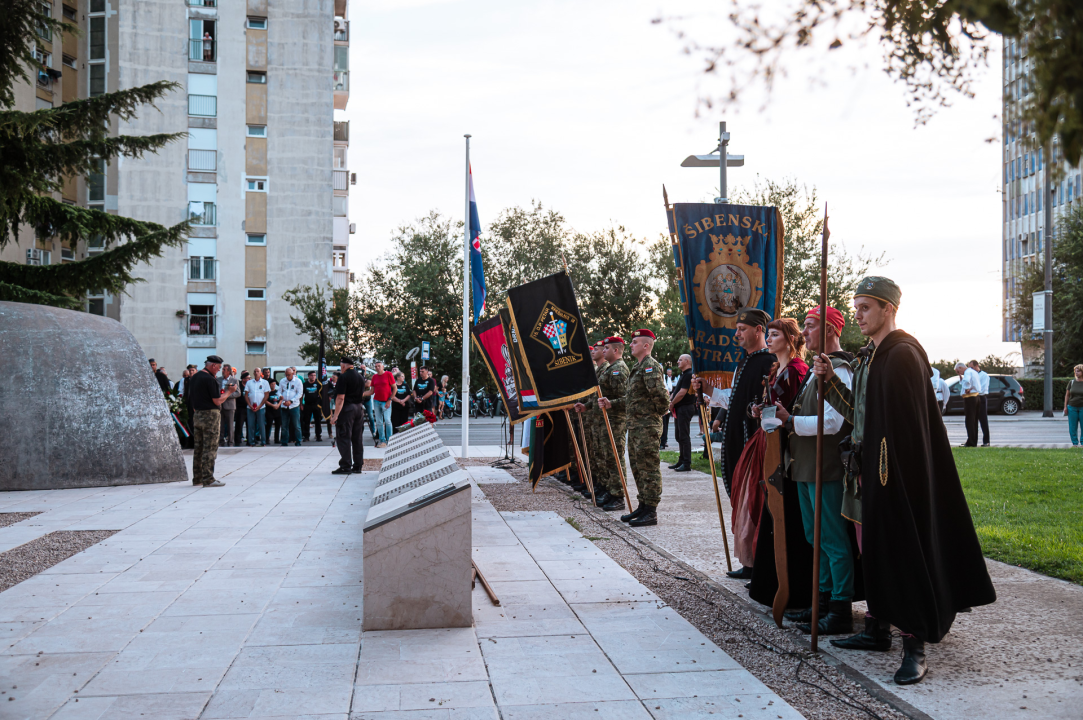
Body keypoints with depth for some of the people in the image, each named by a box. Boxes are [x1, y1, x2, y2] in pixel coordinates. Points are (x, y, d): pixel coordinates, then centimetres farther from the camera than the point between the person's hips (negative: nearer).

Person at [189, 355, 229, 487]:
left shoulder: (194, 378, 12)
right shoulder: (210, 379, -15)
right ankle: (208, 479, -7)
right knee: (210, 448, -6)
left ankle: (197, 478, 17)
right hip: (210, 415, -9)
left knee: (198, 447, 13)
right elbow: (217, 401, -16)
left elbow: (191, 397, 17)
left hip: (197, 415, 9)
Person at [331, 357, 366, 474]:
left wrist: (336, 415, -17)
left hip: (347, 409, -8)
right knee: (357, 438, 11)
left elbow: (340, 397, -18)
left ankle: (345, 466, -4)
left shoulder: (343, 377, -13)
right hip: (359, 408, 8)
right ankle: (358, 465, 14)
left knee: (344, 438, -3)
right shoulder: (361, 377, 11)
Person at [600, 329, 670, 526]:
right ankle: (643, 506, 24)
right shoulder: (638, 367, 19)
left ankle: (651, 512, -3)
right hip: (635, 425, 11)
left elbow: (660, 394, -25)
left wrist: (658, 411, -10)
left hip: (647, 425, -11)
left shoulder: (650, 366, -14)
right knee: (637, 466, 15)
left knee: (648, 467, -7)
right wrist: (611, 404, 16)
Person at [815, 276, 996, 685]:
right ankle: (877, 630, 25)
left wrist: (887, 469, -22)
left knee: (901, 550, -5)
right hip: (869, 467, 9)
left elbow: (909, 423, -19)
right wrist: (830, 380, 4)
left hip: (896, 470, -9)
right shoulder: (868, 357, 14)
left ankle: (915, 647, 1)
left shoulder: (903, 354, -14)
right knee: (873, 548, 14)